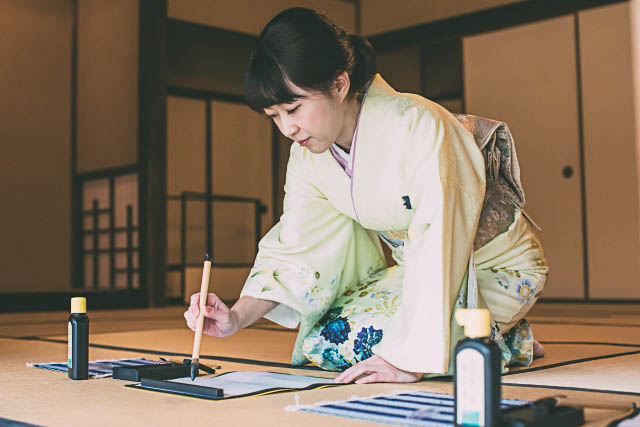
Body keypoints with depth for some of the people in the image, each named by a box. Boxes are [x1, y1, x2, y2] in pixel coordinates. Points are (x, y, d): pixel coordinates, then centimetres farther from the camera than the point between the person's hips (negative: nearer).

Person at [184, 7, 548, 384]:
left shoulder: (418, 126, -30)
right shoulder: (307, 156, -8)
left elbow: (440, 245, -33)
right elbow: (295, 251, -8)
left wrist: (411, 358, -35)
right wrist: (238, 317, -24)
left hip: (501, 269, -6)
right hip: (417, 268, 7)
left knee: (356, 339, -23)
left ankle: (512, 341, -4)